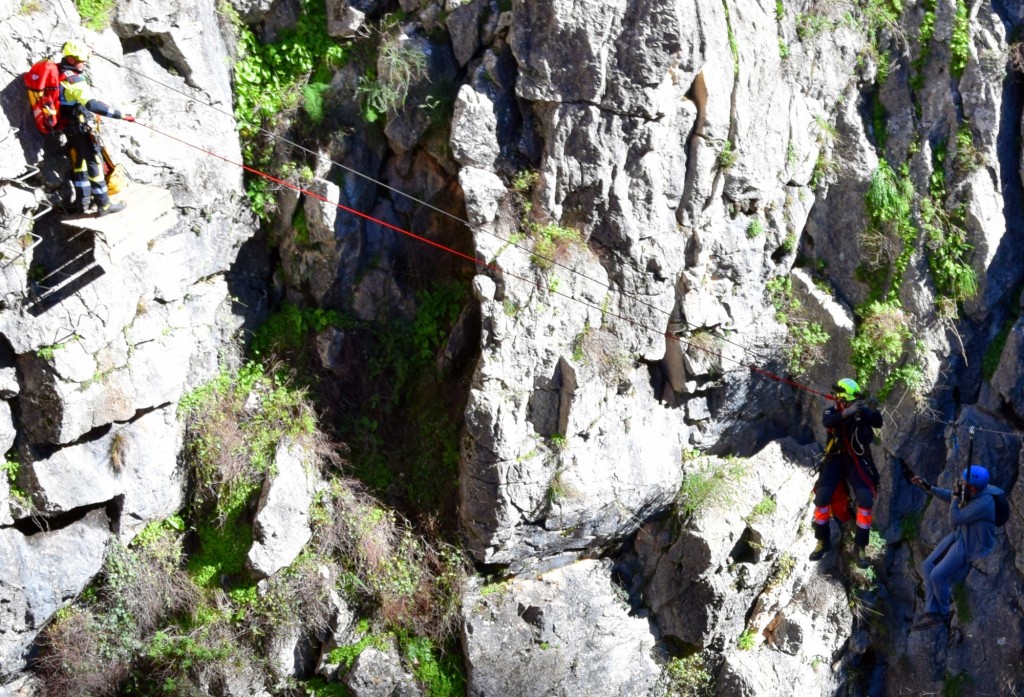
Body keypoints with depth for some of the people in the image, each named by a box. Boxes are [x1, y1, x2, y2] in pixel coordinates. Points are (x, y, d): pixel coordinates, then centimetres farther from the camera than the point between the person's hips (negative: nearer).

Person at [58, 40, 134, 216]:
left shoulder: (60, 74, 4)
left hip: (70, 127, 10)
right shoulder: (74, 79, -24)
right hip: (82, 128, -10)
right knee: (94, 163, -3)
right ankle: (104, 205, 2)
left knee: (79, 164, 16)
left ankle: (83, 204, 23)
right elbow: (92, 104, -34)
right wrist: (120, 115, -36)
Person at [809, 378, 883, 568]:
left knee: (865, 500, -18)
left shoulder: (862, 412, -1)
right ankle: (823, 541, 4)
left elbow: (878, 423, -19)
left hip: (857, 461, 0)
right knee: (822, 497, -16)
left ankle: (860, 546, -4)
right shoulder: (831, 412, -3)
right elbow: (827, 422, -27)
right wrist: (846, 413, -45)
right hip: (835, 460, 0)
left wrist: (868, 411, -38)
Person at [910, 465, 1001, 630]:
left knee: (937, 575, -13)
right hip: (960, 535, 9)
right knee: (928, 566, 1)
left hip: (971, 545, -9)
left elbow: (954, 521, -28)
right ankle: (932, 614, 2)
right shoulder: (974, 490, -5)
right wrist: (927, 487, 8)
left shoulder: (983, 503, -33)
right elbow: (951, 497, 14)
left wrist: (957, 494, -27)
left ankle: (944, 614, 14)